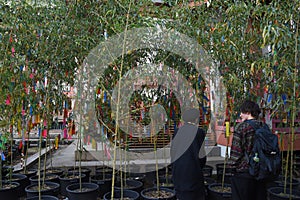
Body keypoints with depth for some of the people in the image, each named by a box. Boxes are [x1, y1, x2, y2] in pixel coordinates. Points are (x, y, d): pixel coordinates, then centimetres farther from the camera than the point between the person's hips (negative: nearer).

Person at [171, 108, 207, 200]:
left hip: (178, 168, 5)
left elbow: (173, 151, 5)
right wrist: (200, 165, 10)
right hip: (193, 168, -5)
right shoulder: (199, 132, -11)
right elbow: (201, 153, -9)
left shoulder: (177, 132, 2)